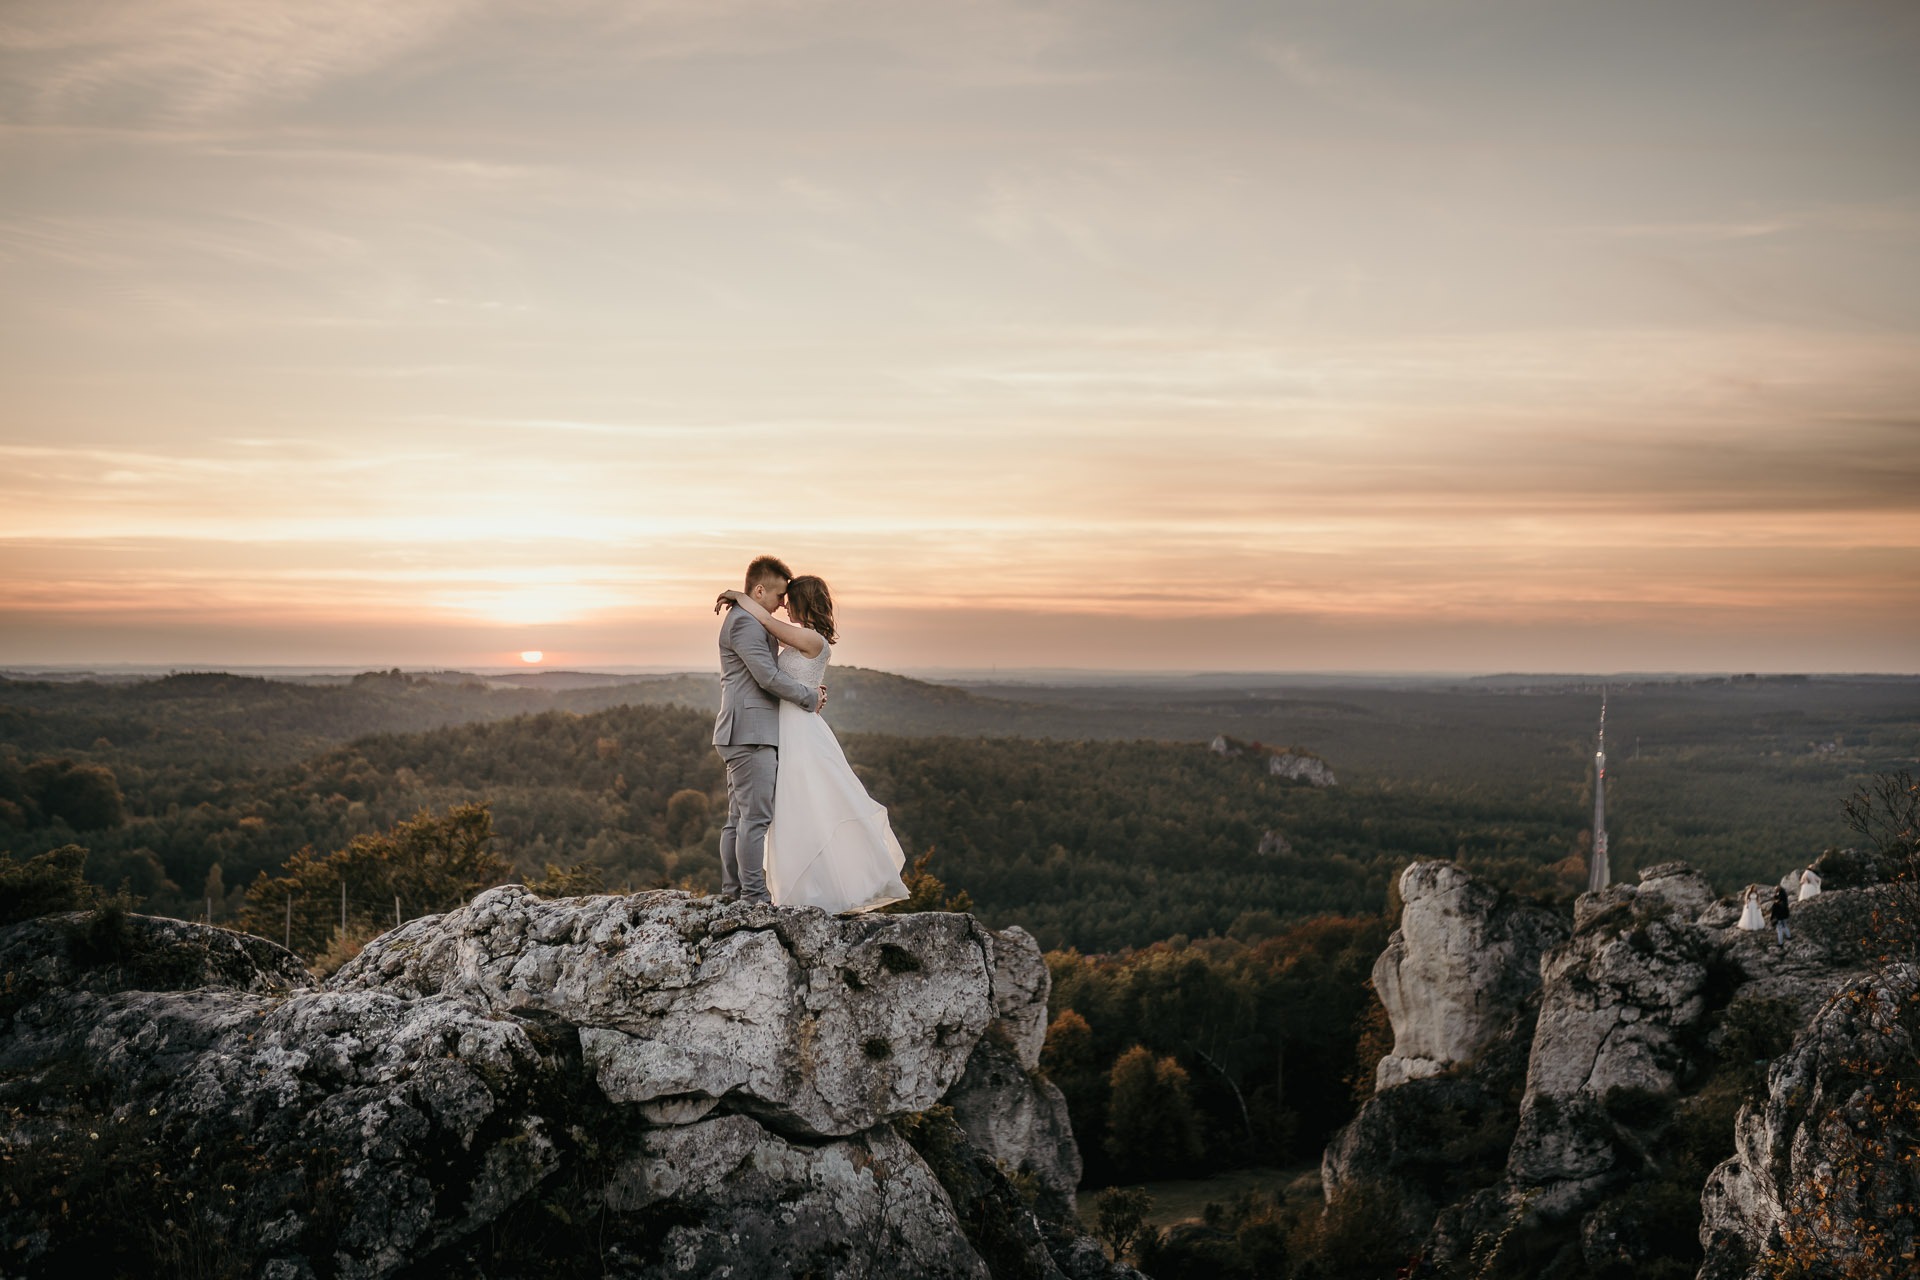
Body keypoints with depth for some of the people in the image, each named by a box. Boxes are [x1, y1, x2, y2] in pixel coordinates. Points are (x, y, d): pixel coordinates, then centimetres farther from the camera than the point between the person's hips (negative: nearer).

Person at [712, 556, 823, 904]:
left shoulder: (745, 621, 22)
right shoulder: (745, 622, -12)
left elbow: (764, 676, 27)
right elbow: (768, 677, -18)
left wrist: (806, 691, 15)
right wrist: (809, 697, -5)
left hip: (747, 734, 11)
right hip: (750, 733, -11)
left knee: (739, 817, 10)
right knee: (755, 817, -10)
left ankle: (732, 891, 13)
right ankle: (753, 894, -10)